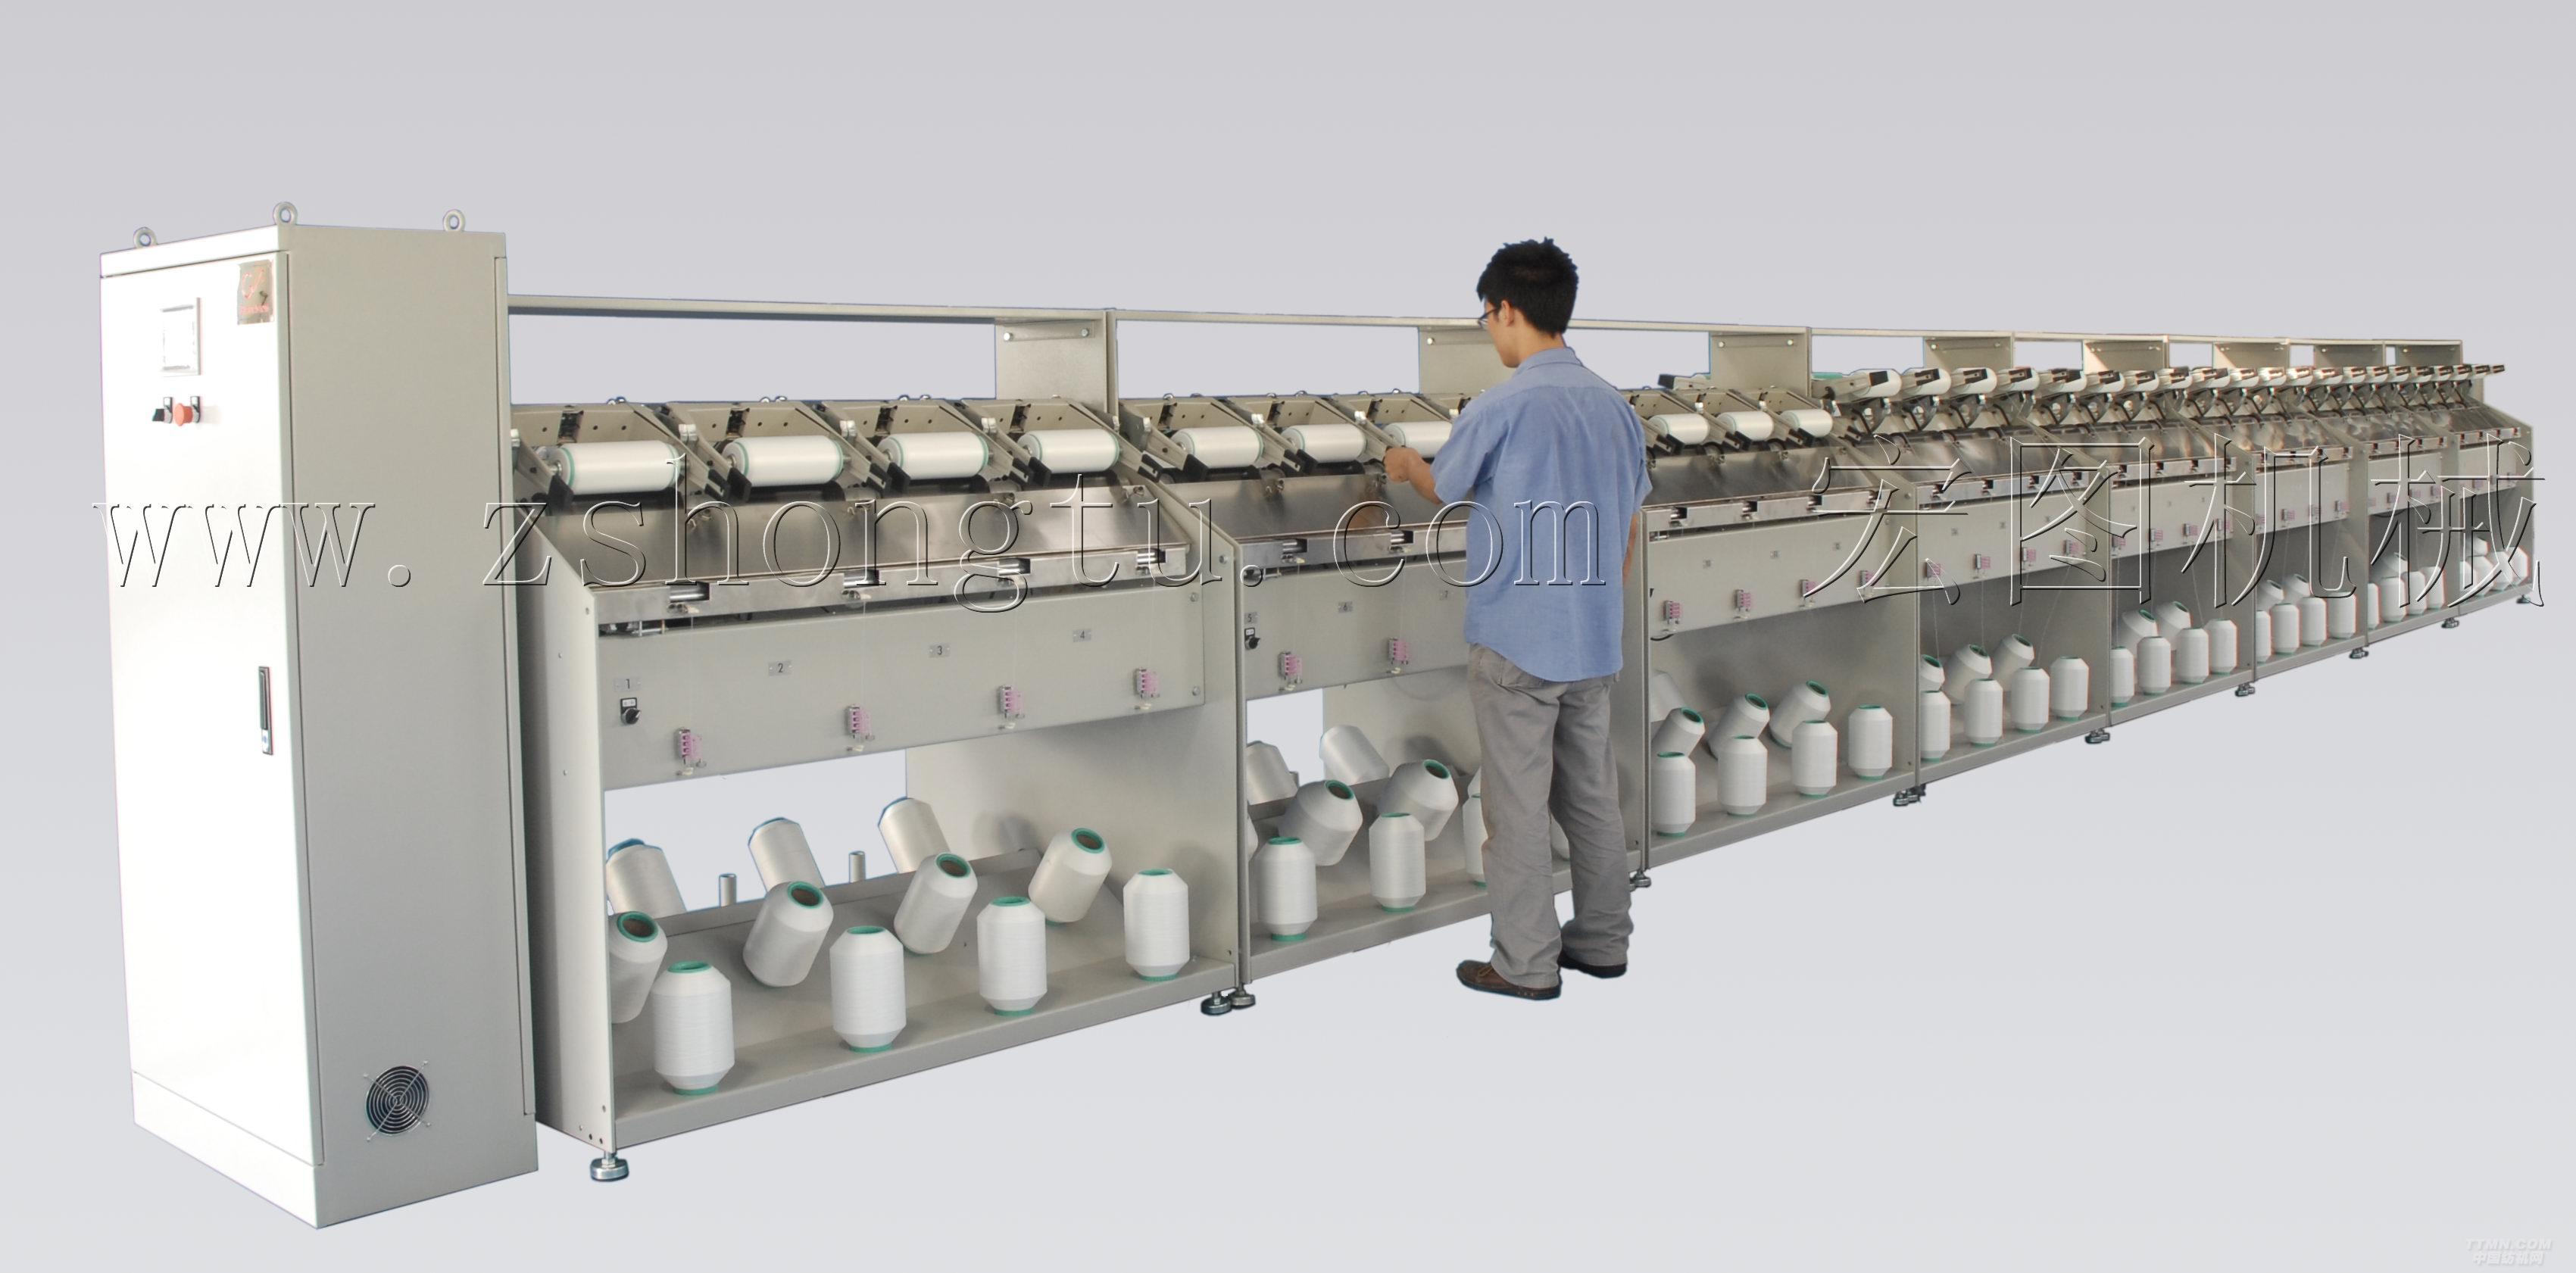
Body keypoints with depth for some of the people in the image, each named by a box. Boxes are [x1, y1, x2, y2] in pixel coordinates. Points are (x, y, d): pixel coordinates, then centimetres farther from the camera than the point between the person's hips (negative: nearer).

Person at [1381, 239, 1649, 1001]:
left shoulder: (1499, 408, -15)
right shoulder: (1616, 407, 6)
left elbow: (1442, 489, 3)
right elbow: (1630, 528, 13)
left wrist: (1405, 463, 25)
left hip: (1516, 646, -7)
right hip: (1595, 645, 7)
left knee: (1518, 809, 3)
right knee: (1592, 797, 16)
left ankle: (1527, 964, 11)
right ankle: (1603, 942, 26)